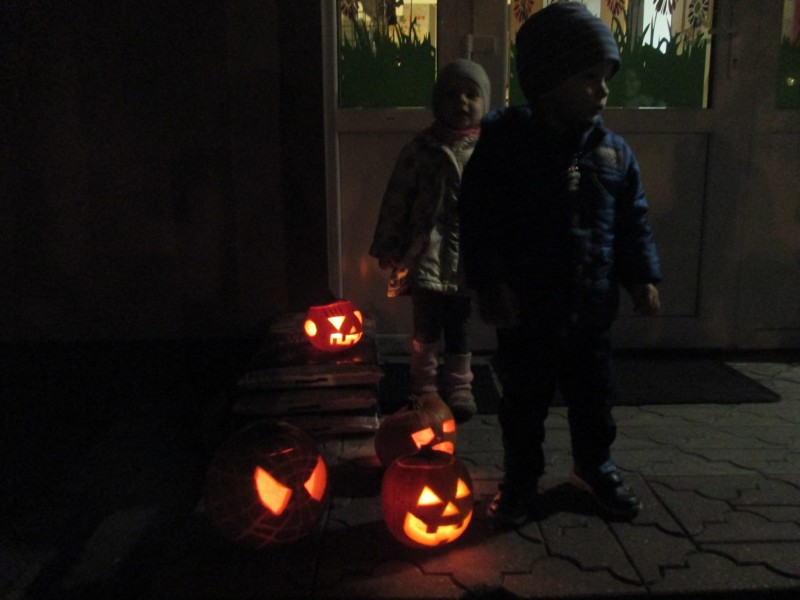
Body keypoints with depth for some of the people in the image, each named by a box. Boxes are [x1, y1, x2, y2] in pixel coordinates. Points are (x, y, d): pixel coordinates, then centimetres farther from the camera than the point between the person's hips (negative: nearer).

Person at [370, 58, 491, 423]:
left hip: (468, 255, 1)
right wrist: (388, 248, 0)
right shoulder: (420, 149, 0)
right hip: (426, 253, 0)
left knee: (459, 327, 12)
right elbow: (397, 200, 1)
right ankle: (423, 387, 27)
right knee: (426, 327, 8)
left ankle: (459, 388, 28)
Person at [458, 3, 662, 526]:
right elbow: (478, 219, -11)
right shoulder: (504, 142, -10)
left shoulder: (613, 151, 2)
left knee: (594, 400, 19)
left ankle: (596, 469, 42)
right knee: (524, 404, 12)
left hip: (591, 311, 4)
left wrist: (642, 277, 3)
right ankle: (521, 479, 33)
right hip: (526, 313, -3)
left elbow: (634, 220, 10)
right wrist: (489, 282, -16)